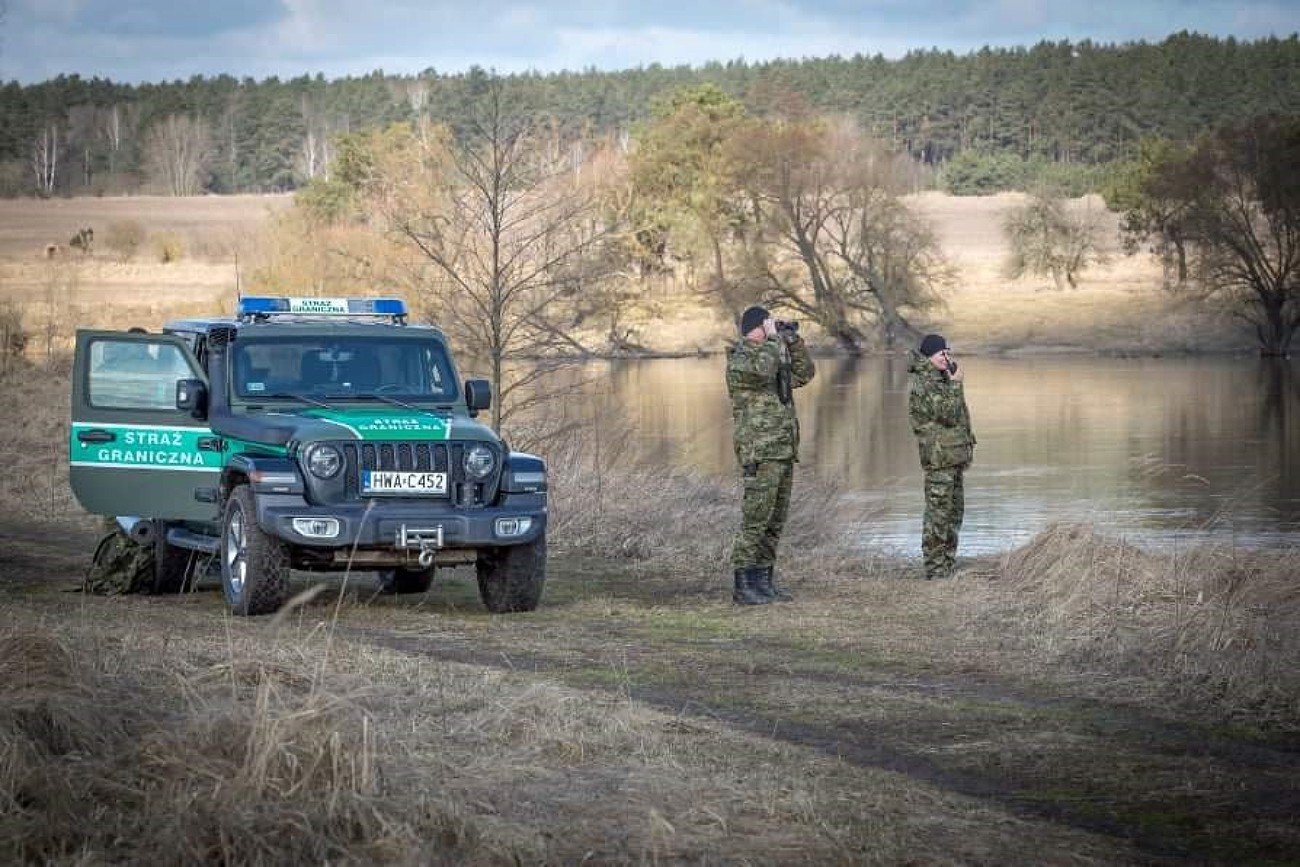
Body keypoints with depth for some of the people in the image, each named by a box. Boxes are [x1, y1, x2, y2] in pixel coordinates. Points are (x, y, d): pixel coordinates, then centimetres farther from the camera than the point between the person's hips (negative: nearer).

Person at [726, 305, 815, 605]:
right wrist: (773, 338, -15)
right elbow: (763, 369, -29)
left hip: (783, 453, 9)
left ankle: (763, 581, 16)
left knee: (775, 522, 10)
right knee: (755, 520, -10)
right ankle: (743, 586, -8)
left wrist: (794, 341, 12)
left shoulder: (773, 355, 17)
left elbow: (804, 374, 23)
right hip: (759, 453, -9)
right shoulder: (739, 358, -9)